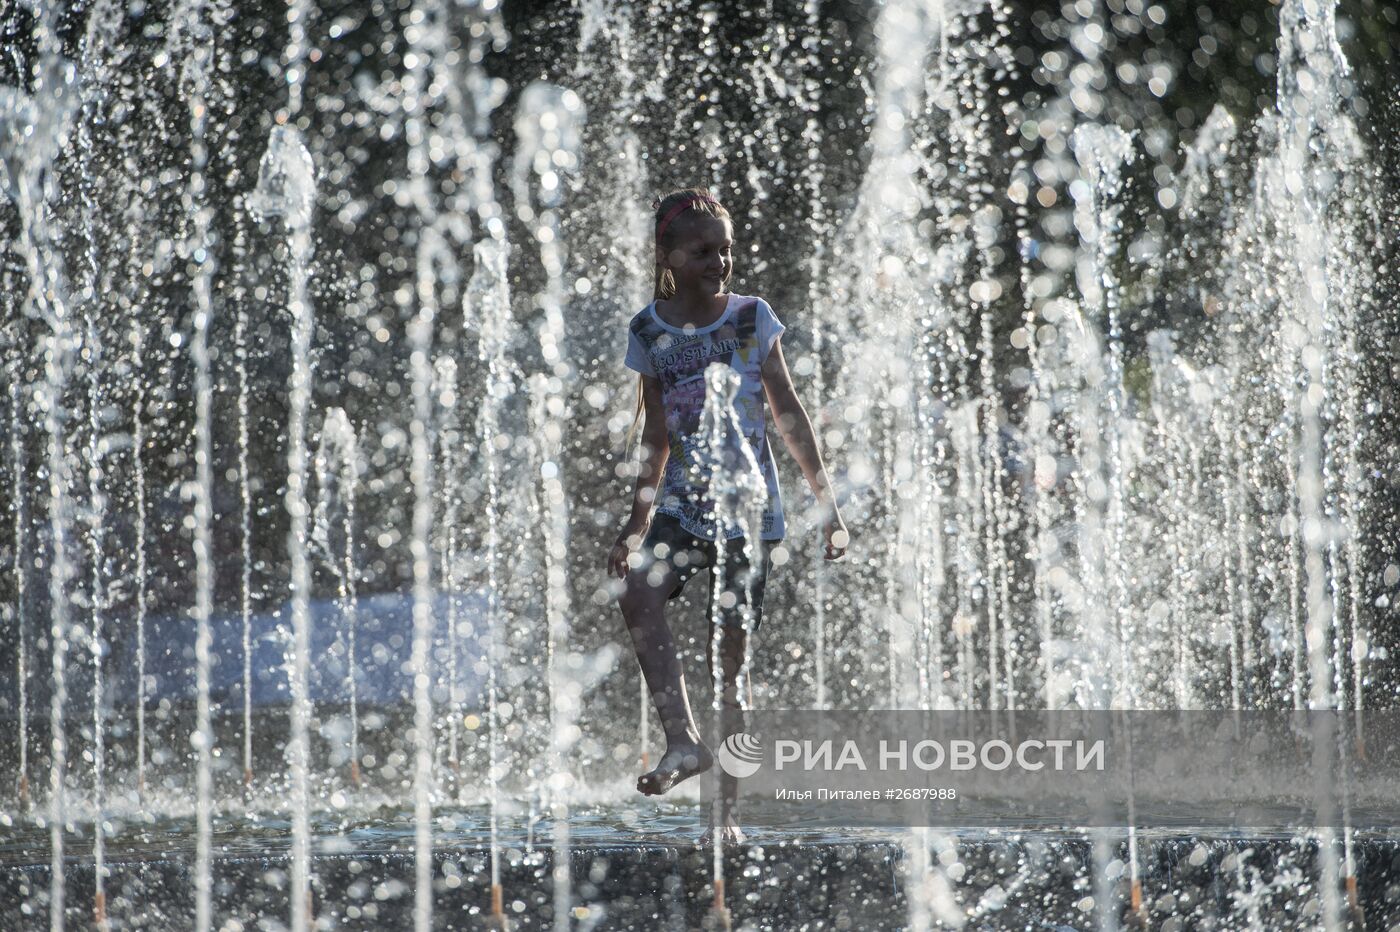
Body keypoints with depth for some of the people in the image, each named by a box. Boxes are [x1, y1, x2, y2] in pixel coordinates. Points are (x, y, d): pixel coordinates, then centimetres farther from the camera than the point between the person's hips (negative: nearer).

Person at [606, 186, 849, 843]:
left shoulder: (751, 318, 1)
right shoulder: (650, 332, 4)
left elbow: (788, 413, 5)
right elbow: (656, 436, 12)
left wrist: (824, 497, 2)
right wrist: (637, 522, 13)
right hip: (682, 501, 1)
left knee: (730, 645, -2)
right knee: (639, 596, -28)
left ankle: (726, 809, 3)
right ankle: (683, 740, -27)